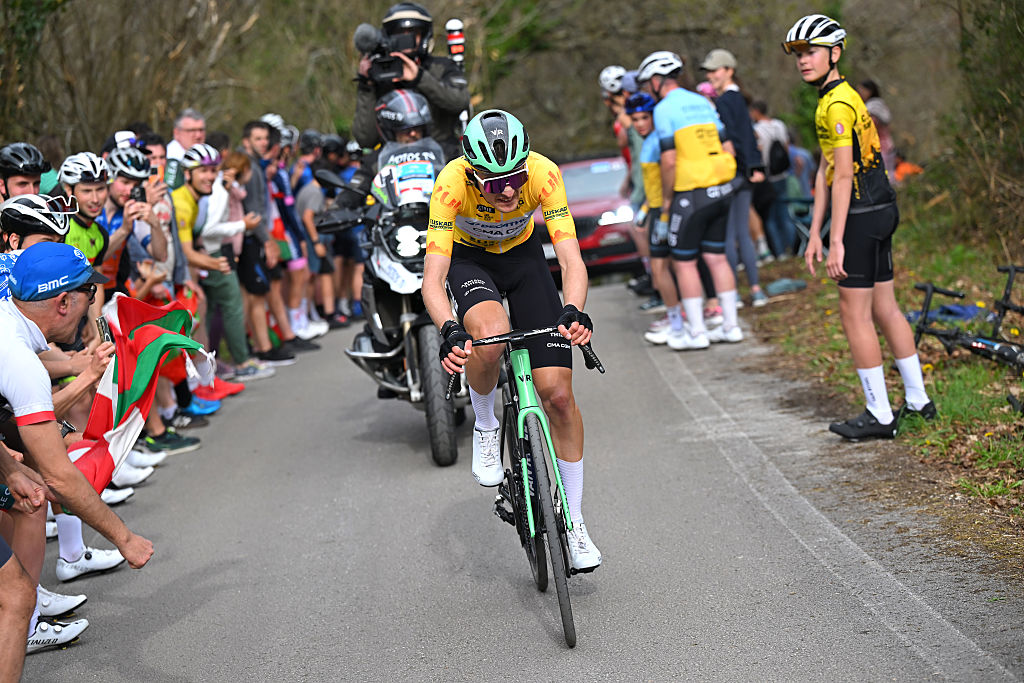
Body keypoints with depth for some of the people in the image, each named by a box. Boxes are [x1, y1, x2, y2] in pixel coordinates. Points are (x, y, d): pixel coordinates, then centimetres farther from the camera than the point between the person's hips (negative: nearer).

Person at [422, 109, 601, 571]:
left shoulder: (543, 173, -32)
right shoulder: (452, 183, -35)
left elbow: (571, 261, -35)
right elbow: (432, 279, -38)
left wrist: (574, 312, -55)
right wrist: (449, 332, -56)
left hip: (523, 256, 1)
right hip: (468, 259, -1)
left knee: (558, 392, -7)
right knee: (490, 334, -37)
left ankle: (573, 520, 9)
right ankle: (485, 427, -5)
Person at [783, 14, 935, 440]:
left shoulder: (837, 104, -16)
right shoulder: (839, 98, 16)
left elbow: (843, 177, -20)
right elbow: (825, 171, 16)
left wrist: (837, 241, -21)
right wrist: (814, 233, 16)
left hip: (861, 216, -10)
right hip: (880, 211, 10)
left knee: (855, 315, -4)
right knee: (884, 309, 15)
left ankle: (880, 416, 0)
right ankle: (918, 400, 22)